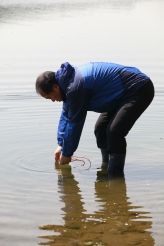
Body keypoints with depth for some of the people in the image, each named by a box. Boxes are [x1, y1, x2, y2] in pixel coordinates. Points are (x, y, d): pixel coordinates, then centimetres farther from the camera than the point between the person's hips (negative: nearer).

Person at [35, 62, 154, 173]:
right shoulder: (69, 78, 4)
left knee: (114, 131, -21)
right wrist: (61, 145, 17)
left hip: (140, 91, -11)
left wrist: (66, 154, -7)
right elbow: (66, 115, 16)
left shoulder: (76, 87, -27)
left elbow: (75, 123, -19)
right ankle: (106, 168, 22)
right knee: (100, 128, 12)